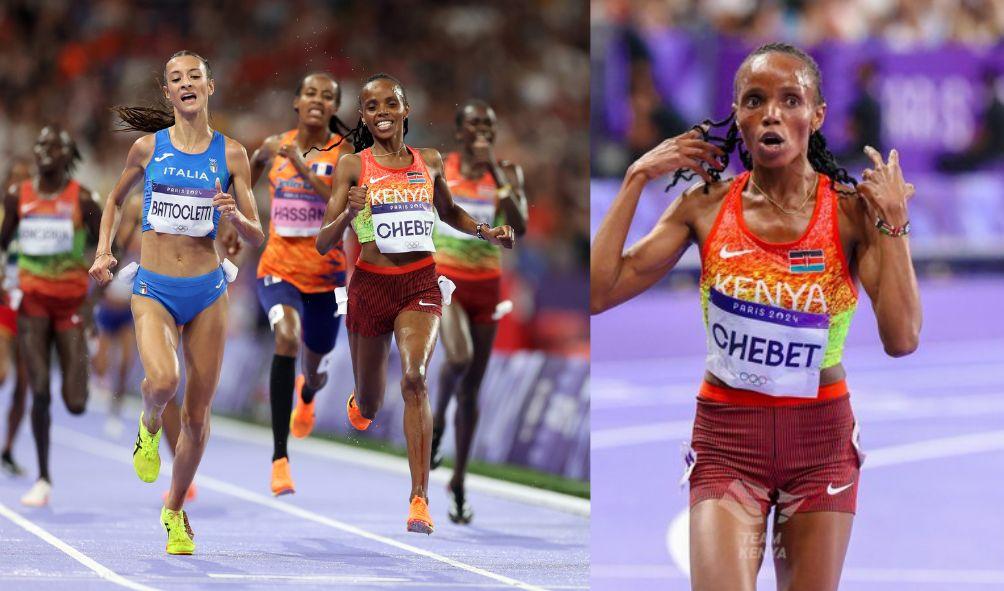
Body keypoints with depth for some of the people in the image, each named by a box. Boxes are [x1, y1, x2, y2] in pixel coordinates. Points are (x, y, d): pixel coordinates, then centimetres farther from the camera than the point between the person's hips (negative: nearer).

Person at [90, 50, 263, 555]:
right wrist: (103, 251, 6)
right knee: (162, 380, -29)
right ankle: (149, 425, 8)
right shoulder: (148, 148, 2)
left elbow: (257, 237, 4)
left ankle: (174, 511, 25)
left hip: (208, 290, 1)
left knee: (197, 413, 4)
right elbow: (115, 199, 21)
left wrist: (236, 218, -18)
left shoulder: (231, 154, 1)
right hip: (154, 290, -1)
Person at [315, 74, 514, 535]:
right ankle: (358, 406, 56)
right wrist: (349, 213, -26)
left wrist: (486, 233, 9)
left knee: (414, 377, -24)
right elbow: (323, 244, -6)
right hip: (370, 285, 0)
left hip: (420, 283, 0)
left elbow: (449, 212, 27)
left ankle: (419, 498, -25)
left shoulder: (429, 162, 5)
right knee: (369, 402, 13)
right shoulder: (352, 166, -4)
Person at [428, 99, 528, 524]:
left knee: (471, 389, 7)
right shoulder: (438, 168, -2)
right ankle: (437, 420, 1)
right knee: (459, 356, -30)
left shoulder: (507, 173, 0)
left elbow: (520, 227, -14)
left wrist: (496, 173, -19)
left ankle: (458, 482, 19)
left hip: (486, 285, 2)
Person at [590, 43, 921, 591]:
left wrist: (892, 221, -18)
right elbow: (597, 293, -9)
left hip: (821, 440, 0)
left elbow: (901, 338, -17)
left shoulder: (852, 210, -7)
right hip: (726, 435, 0)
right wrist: (635, 181, -8)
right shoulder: (705, 207, -3)